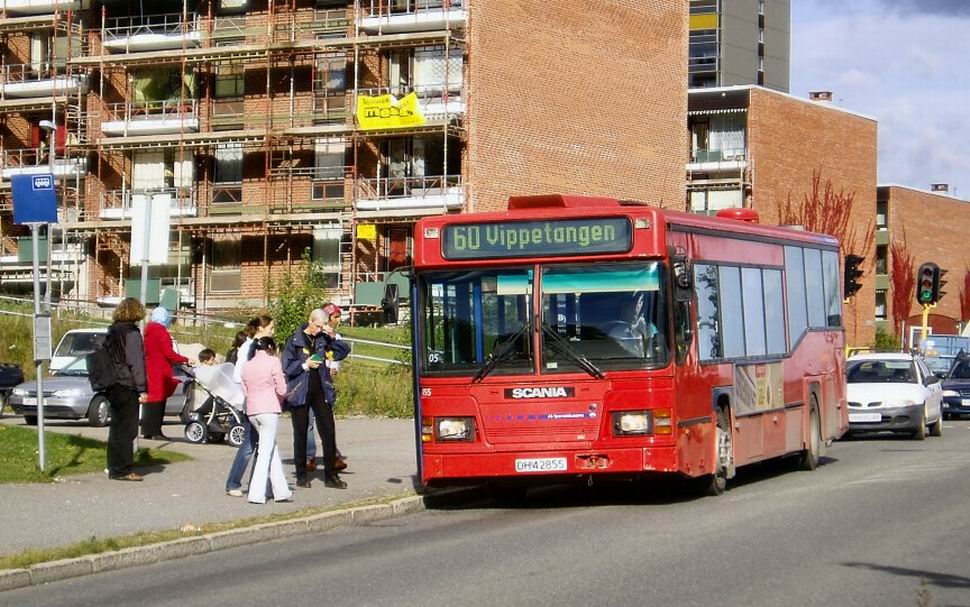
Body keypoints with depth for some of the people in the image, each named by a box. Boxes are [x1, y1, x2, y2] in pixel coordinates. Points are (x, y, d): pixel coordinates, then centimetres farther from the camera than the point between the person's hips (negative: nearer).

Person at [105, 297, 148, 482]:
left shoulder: (112, 331, 12)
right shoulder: (132, 333, -13)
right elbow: (136, 363, -16)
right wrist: (142, 390, -15)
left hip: (113, 387, 8)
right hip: (127, 387, -8)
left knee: (116, 428, 14)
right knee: (127, 430, -4)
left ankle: (114, 468, 19)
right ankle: (123, 470, -4)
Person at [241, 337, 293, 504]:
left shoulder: (247, 366, 13)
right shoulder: (273, 361, -4)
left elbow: (245, 390, 11)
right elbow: (282, 390, -5)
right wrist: (278, 398, 15)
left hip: (252, 411, 6)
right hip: (269, 409, -6)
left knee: (272, 448, 15)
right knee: (266, 452, -4)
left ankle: (281, 490, 15)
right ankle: (257, 494, -10)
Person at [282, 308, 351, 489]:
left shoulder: (324, 339, 8)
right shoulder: (295, 340, -2)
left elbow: (344, 352, 6)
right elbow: (287, 366, -5)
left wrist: (334, 337, -7)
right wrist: (304, 365, -17)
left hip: (320, 390, 3)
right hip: (300, 391, -3)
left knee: (328, 432, -2)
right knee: (300, 433, 4)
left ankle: (330, 475, 3)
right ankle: (301, 475, 12)